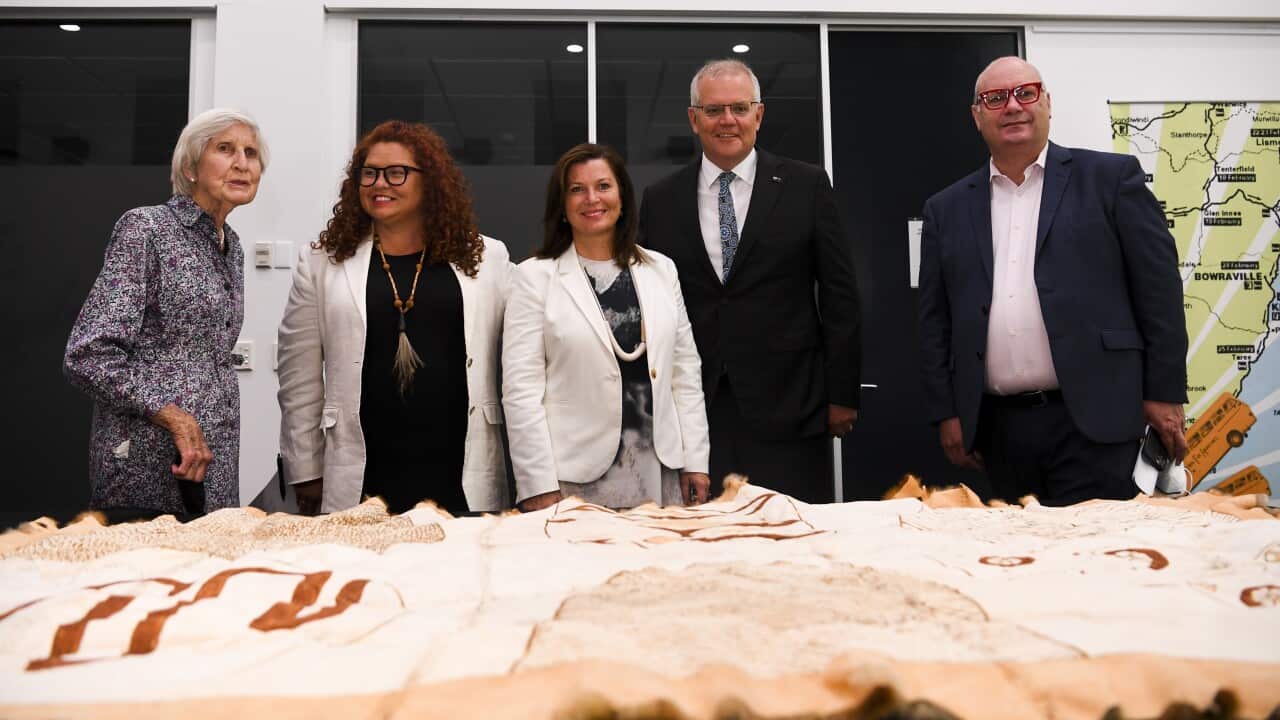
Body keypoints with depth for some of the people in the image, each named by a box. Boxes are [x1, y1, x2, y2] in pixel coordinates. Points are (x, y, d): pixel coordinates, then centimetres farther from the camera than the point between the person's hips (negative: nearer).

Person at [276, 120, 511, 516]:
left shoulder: (486, 258, 6)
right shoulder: (322, 261, 6)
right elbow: (299, 380, 6)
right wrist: (306, 475, 5)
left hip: (461, 478, 1)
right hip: (360, 478, 0)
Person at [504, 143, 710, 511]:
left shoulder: (661, 269, 9)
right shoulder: (536, 276, -2)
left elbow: (685, 371, 10)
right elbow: (521, 387, -7)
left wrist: (695, 461, 6)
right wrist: (540, 486, -11)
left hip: (660, 466, 3)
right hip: (576, 474, -3)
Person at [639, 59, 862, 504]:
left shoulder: (806, 186, 2)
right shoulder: (661, 200, 7)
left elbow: (839, 295, 2)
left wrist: (842, 394, 0)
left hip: (787, 405, -1)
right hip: (695, 410, 2)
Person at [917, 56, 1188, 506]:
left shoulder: (1110, 178, 3)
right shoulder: (948, 210, 11)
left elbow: (1158, 288, 1)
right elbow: (935, 321, 11)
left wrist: (1165, 394, -2)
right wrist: (946, 412, 6)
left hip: (1091, 419, -3)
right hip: (997, 426, 3)